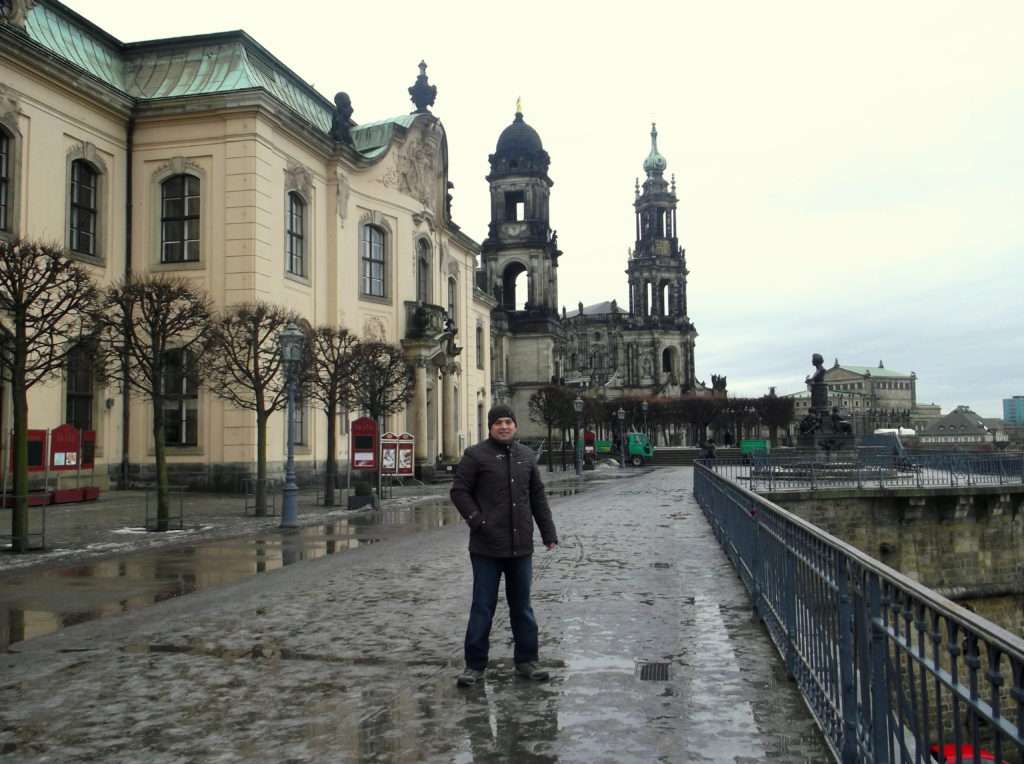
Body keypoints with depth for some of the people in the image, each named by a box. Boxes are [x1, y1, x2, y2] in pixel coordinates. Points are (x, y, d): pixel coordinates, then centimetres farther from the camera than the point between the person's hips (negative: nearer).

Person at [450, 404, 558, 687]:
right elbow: (459, 491, -5)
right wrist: (478, 521, -15)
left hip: (521, 547, 4)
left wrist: (548, 533, 11)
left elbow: (538, 496, 15)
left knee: (522, 606, 13)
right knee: (482, 607, 2)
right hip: (487, 547, -4)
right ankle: (475, 665, 12)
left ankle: (526, 661, 24)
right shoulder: (475, 456, -3)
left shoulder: (526, 456, 12)